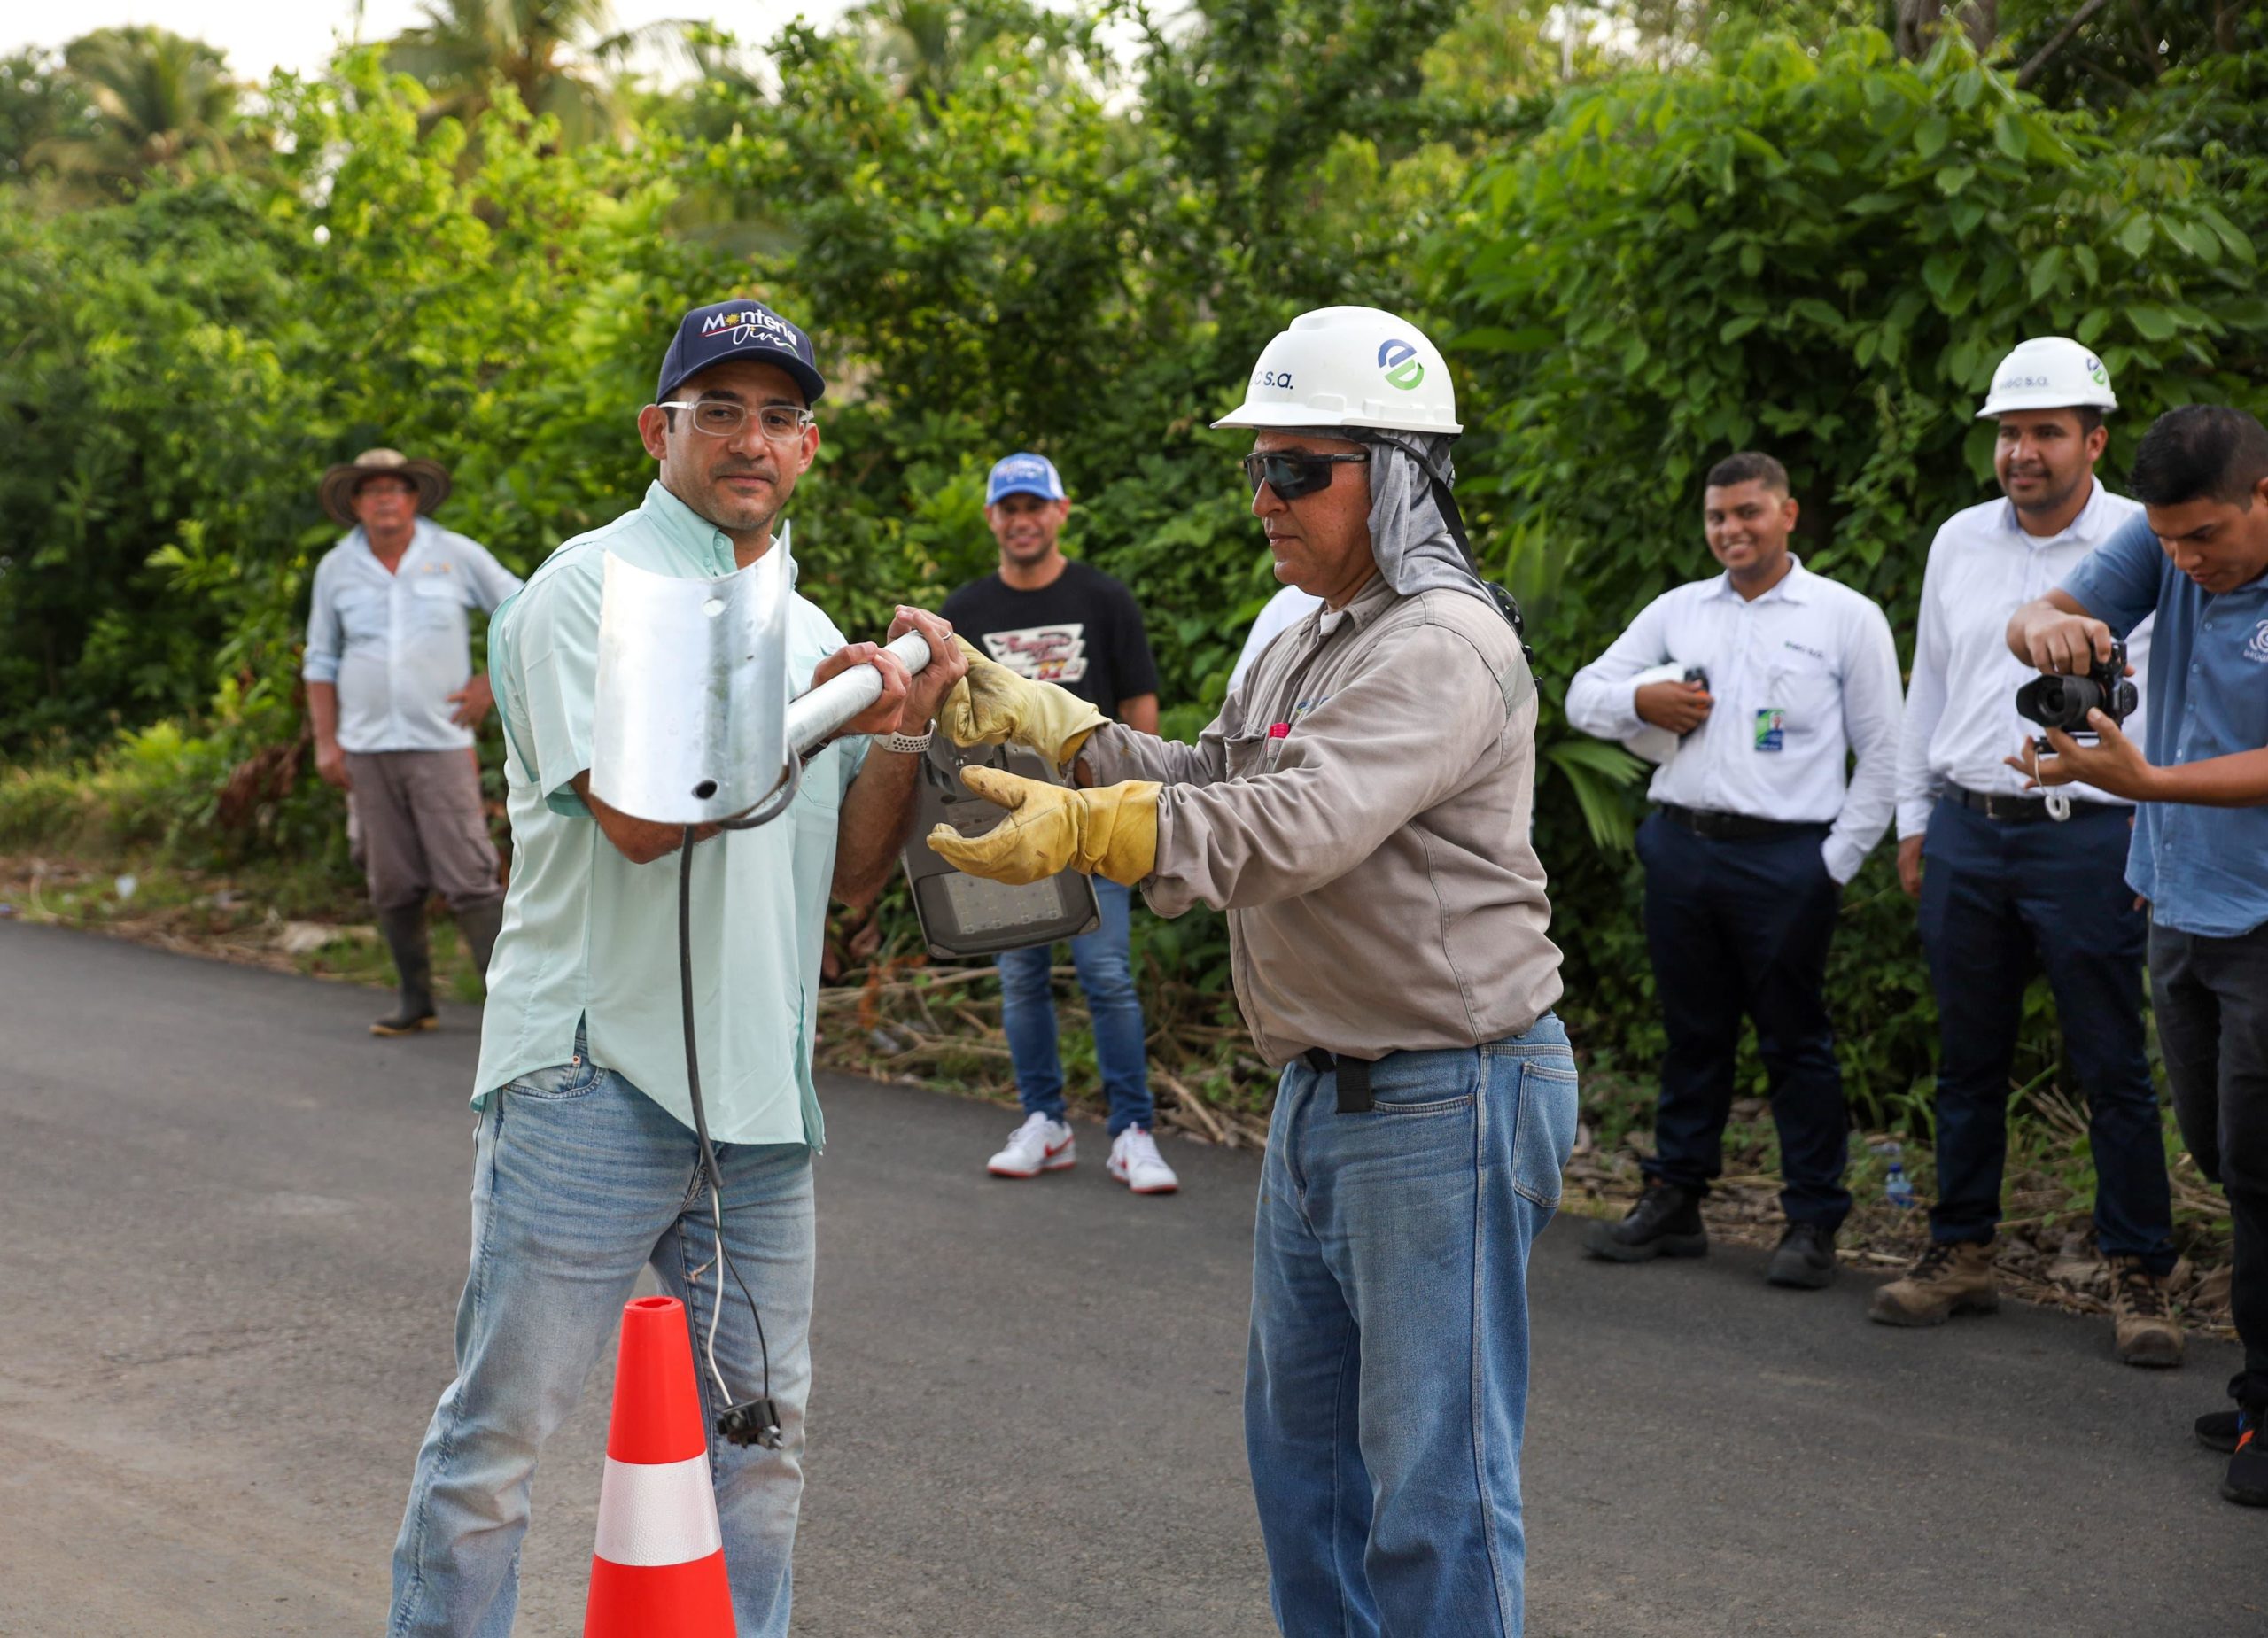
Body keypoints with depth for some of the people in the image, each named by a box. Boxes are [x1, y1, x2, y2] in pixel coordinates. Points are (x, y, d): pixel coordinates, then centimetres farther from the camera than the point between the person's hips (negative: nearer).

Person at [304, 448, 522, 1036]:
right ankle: (416, 1002, 15)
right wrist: (325, 741, 8)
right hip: (367, 747, 3)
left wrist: (490, 685, 1)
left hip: (441, 743, -3)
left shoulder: (456, 555, 1)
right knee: (393, 885, 5)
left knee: (468, 877, -10)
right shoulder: (336, 568, 8)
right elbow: (321, 661, 15)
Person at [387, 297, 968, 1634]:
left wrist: (904, 727, -5)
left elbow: (850, 875, 9)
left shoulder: (809, 633, 15)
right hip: (595, 1083, -7)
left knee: (762, 1436, 14)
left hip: (761, 1095, 7)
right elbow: (636, 816, -18)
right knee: (502, 1431, -1)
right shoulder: (593, 587, -5)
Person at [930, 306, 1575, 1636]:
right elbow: (1209, 783, 17)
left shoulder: (1446, 648, -18)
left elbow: (1293, 826, -30)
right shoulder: (1310, 645, 16)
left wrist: (1084, 830, -38)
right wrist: (1038, 719, 5)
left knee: (1433, 1477, -5)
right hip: (1323, 1092, 10)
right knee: (1302, 1441, 18)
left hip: (1447, 1100, -10)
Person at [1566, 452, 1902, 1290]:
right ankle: (1673, 1202, 20)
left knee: (1796, 1040, 0)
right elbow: (1583, 696, 16)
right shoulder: (1677, 611, 13)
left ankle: (1813, 1222, 6)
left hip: (1785, 858, -4)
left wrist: (1837, 863, -5)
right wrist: (1641, 701, -6)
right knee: (1692, 1033, 11)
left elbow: (1882, 755, 2)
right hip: (1681, 845, 4)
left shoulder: (1847, 617, 3)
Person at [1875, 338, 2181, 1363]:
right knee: (1968, 1060, 11)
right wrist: (1913, 816, 16)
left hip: (2088, 835, -4)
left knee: (2113, 1068, -1)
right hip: (1966, 830, 5)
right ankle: (1961, 1255, 21)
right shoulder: (1960, 542, 11)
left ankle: (2138, 1278, 8)